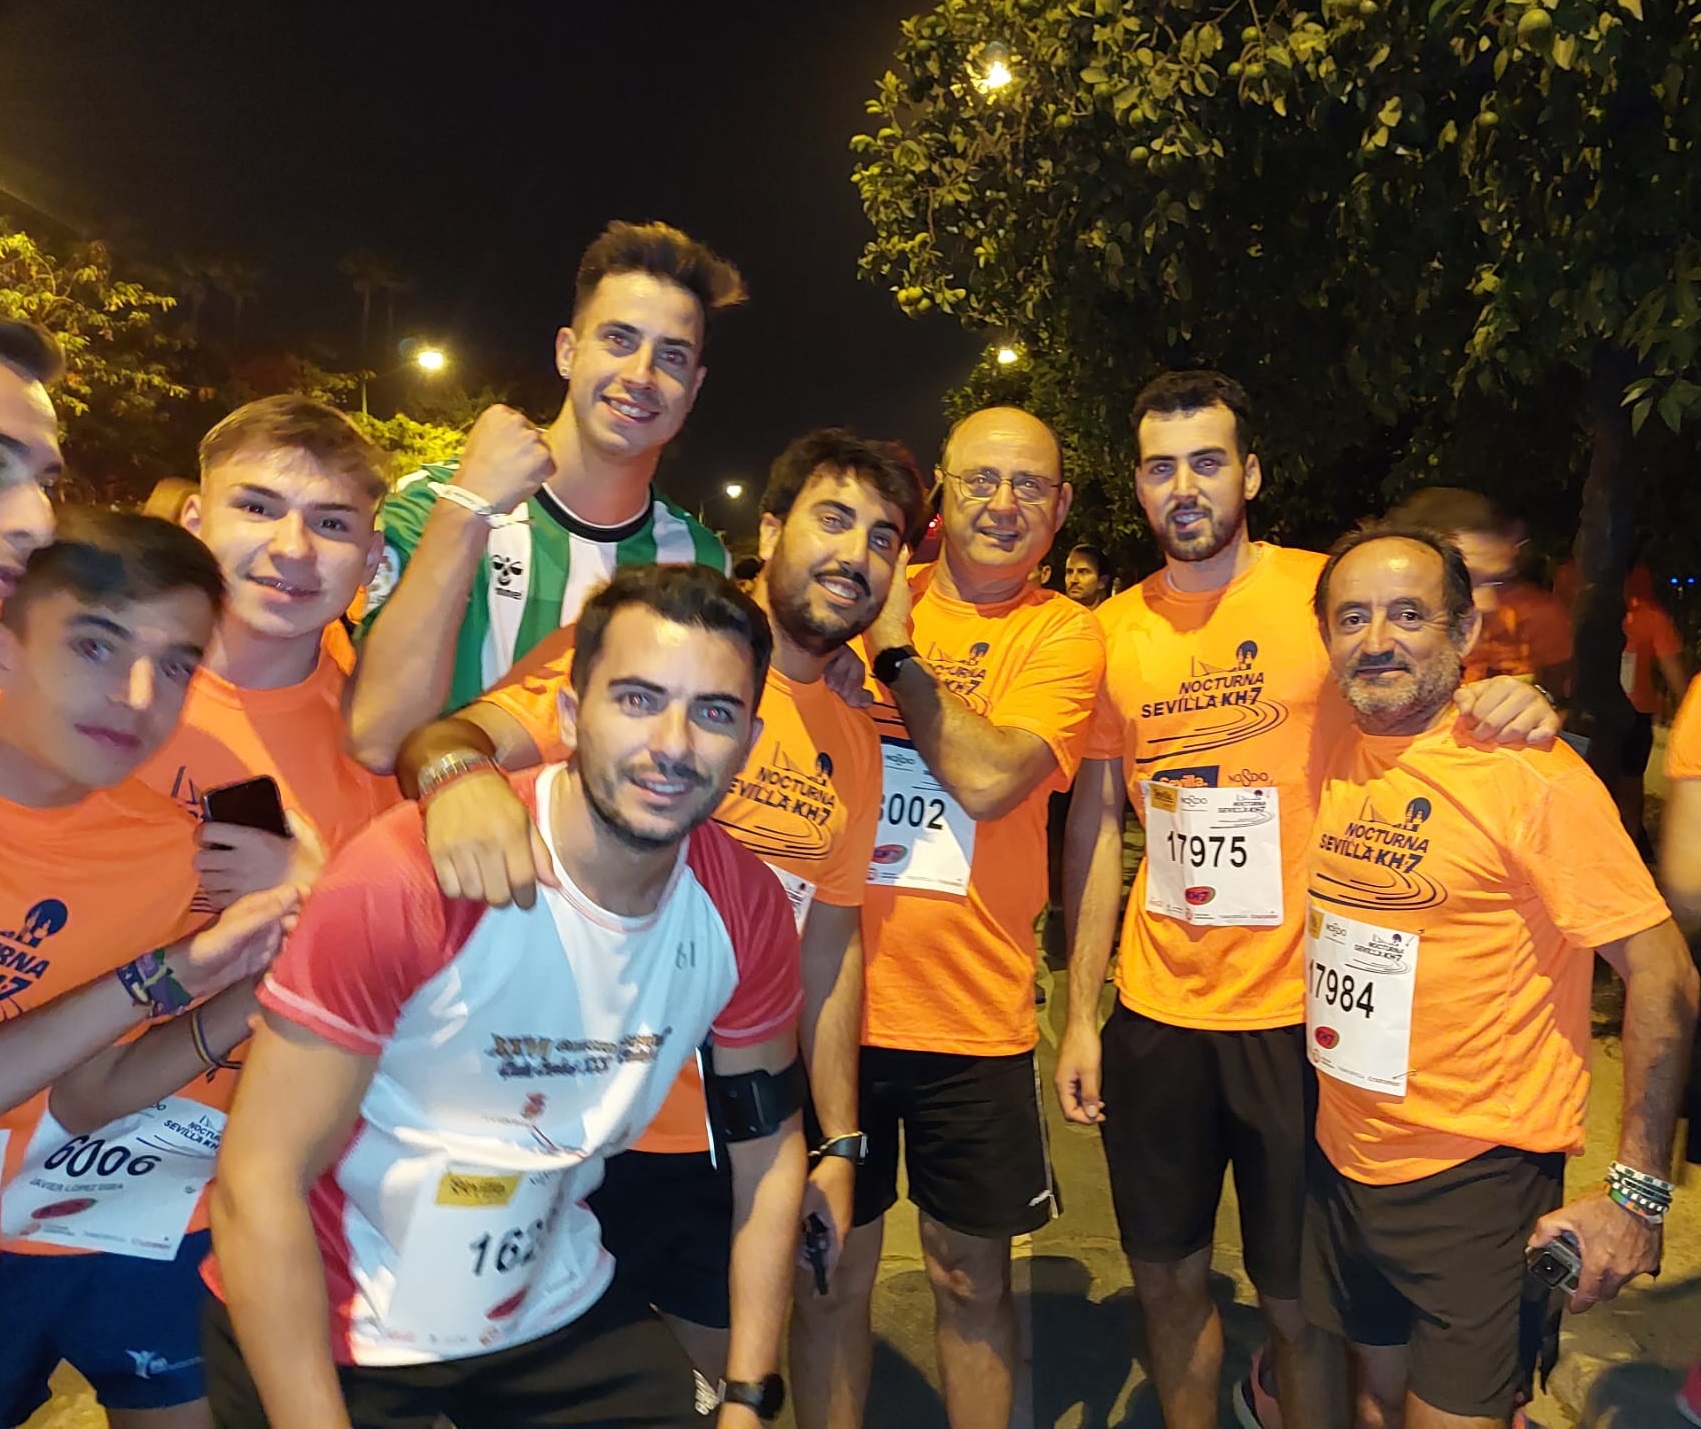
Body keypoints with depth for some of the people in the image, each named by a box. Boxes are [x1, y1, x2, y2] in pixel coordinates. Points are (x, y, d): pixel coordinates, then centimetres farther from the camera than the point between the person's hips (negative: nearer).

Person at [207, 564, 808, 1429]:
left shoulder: (745, 909, -13)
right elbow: (258, 1182, -22)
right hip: (323, 1334, -3)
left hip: (556, 1315, 4)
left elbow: (767, 1149, 0)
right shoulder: (407, 878, -28)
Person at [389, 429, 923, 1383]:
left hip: (725, 1140, 5)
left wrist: (839, 1143, 8)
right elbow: (461, 729, -23)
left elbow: (831, 945, 10)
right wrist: (459, 767, -47)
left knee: (720, 1371, 20)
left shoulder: (857, 743, 6)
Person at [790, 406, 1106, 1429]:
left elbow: (990, 778, -18)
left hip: (974, 1018, -1)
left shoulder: (1065, 634, -1)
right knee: (834, 1269, 15)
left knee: (973, 1276, 16)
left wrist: (895, 646, -13)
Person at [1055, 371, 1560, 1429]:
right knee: (1169, 1275, 17)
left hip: (1298, 1010, -3)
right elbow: (1095, 826, 6)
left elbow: (1437, 703, 3)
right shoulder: (1115, 629, 3)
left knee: (1296, 1295, 11)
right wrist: (1080, 1015, 4)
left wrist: (1516, 699, -23)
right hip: (1155, 1011, 3)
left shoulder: (1330, 590, -6)